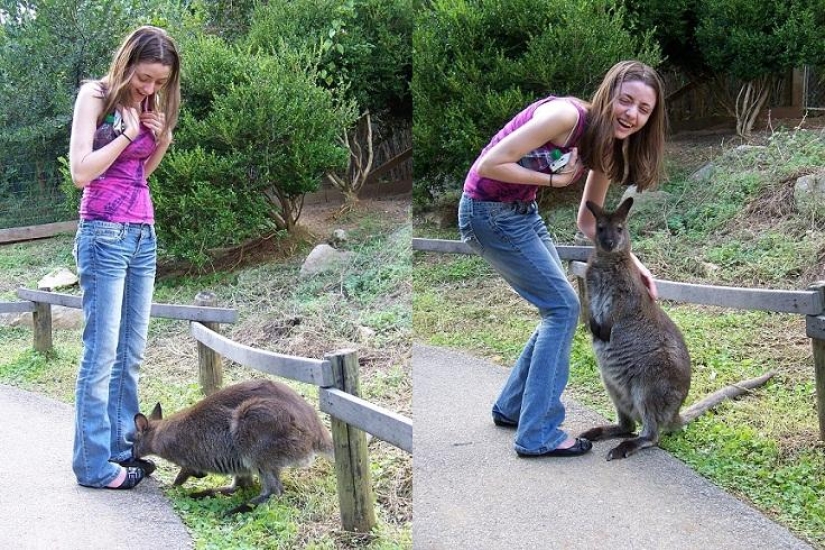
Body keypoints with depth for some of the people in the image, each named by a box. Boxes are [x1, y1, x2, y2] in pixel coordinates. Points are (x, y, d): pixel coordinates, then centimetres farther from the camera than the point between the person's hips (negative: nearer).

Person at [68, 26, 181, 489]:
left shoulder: (148, 106, 14)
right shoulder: (96, 95, -4)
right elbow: (81, 171, -13)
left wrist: (162, 142, 5)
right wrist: (127, 133, -10)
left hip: (143, 235, 7)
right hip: (104, 234, -7)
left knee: (131, 352, 7)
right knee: (102, 351, -6)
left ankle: (121, 448, 15)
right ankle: (94, 464, 0)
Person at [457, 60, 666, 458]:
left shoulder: (607, 146, 3)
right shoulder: (566, 115, -24)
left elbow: (588, 222, 10)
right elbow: (490, 165, -26)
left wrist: (632, 263, -1)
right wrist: (554, 179, -18)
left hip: (524, 211, 9)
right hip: (489, 211, -9)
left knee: (560, 308, 12)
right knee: (563, 307, -7)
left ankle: (512, 406, 28)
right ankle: (537, 435, -2)